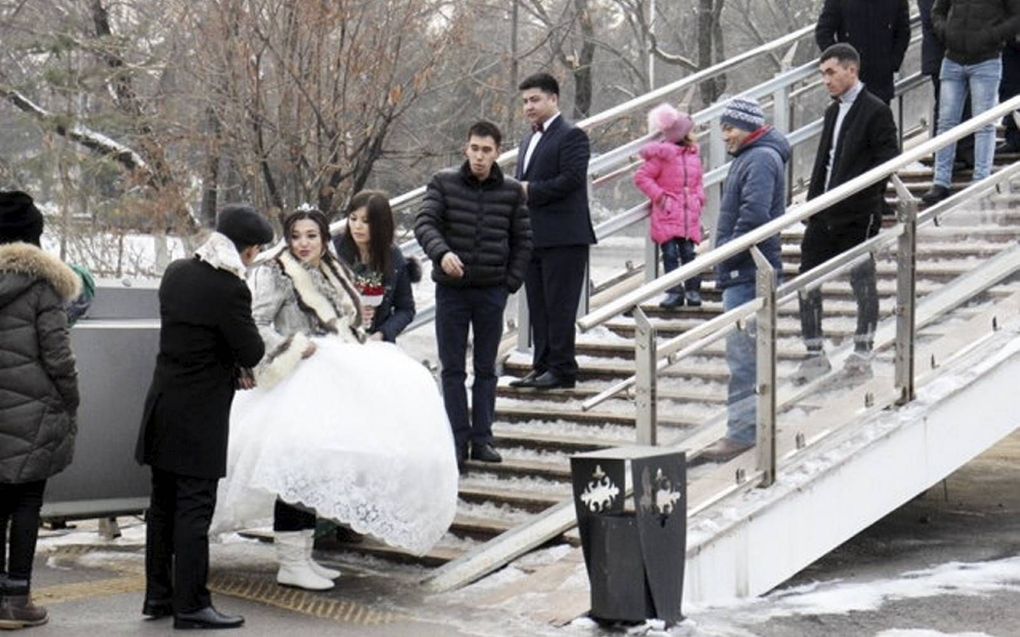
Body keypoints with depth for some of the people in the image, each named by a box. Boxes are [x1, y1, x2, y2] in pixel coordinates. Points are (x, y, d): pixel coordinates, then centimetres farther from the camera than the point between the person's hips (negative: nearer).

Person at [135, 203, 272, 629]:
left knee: (163, 505, 15)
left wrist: (231, 370, 14)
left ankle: (158, 595, 24)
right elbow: (252, 353, -13)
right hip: (199, 416, -8)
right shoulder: (230, 289, -19)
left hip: (163, 408, 8)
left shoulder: (176, 273, 4)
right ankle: (190, 606, 4)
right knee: (194, 509, -1)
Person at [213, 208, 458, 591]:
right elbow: (255, 325, -14)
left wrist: (364, 347, 10)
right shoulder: (277, 276, -6)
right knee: (297, 468, -13)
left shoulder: (333, 275, 17)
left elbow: (348, 328, 26)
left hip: (330, 383, 8)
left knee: (313, 471, 12)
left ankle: (304, 557, 20)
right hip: (297, 384, -8)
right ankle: (290, 563, -12)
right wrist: (294, 347, -20)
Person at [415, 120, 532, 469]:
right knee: (452, 369, 3)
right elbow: (425, 223, -10)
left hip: (492, 292, 1)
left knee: (486, 369, 7)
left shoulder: (511, 192, 2)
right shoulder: (443, 183, -1)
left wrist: (511, 282, 0)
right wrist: (441, 252, -29)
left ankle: (482, 438, 14)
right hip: (451, 290, -1)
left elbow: (523, 240, 8)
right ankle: (458, 440, 8)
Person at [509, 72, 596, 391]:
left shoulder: (572, 136, -7)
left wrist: (530, 191, -14)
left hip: (563, 237, -9)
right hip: (533, 237, 9)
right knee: (538, 306, 11)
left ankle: (562, 368, -1)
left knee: (559, 305, -5)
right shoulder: (529, 140, 21)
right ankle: (542, 365, 16)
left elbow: (571, 179, -18)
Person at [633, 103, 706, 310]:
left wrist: (698, 198, 8)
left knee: (688, 252, 4)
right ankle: (674, 292, -1)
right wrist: (659, 195, -10)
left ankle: (693, 289, 11)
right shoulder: (662, 154, -7)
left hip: (689, 214, 4)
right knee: (670, 253, -5)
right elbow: (641, 177, -6)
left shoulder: (693, 154, 12)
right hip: (667, 214, -4)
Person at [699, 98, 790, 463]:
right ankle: (754, 425, 22)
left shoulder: (761, 159, -13)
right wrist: (726, 263, 15)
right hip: (745, 272, 11)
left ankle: (741, 433, -8)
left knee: (742, 355, -10)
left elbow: (754, 215, -24)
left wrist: (728, 256, -16)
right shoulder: (748, 157, 19)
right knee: (751, 354, 15)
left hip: (748, 272, -11)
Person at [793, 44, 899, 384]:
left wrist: (872, 208, -16)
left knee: (862, 280, 4)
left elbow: (887, 164, -11)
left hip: (858, 216, -7)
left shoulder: (876, 112, -7)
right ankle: (815, 355, 12)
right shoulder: (833, 112, 16)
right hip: (824, 215, 7)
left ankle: (862, 352, 16)